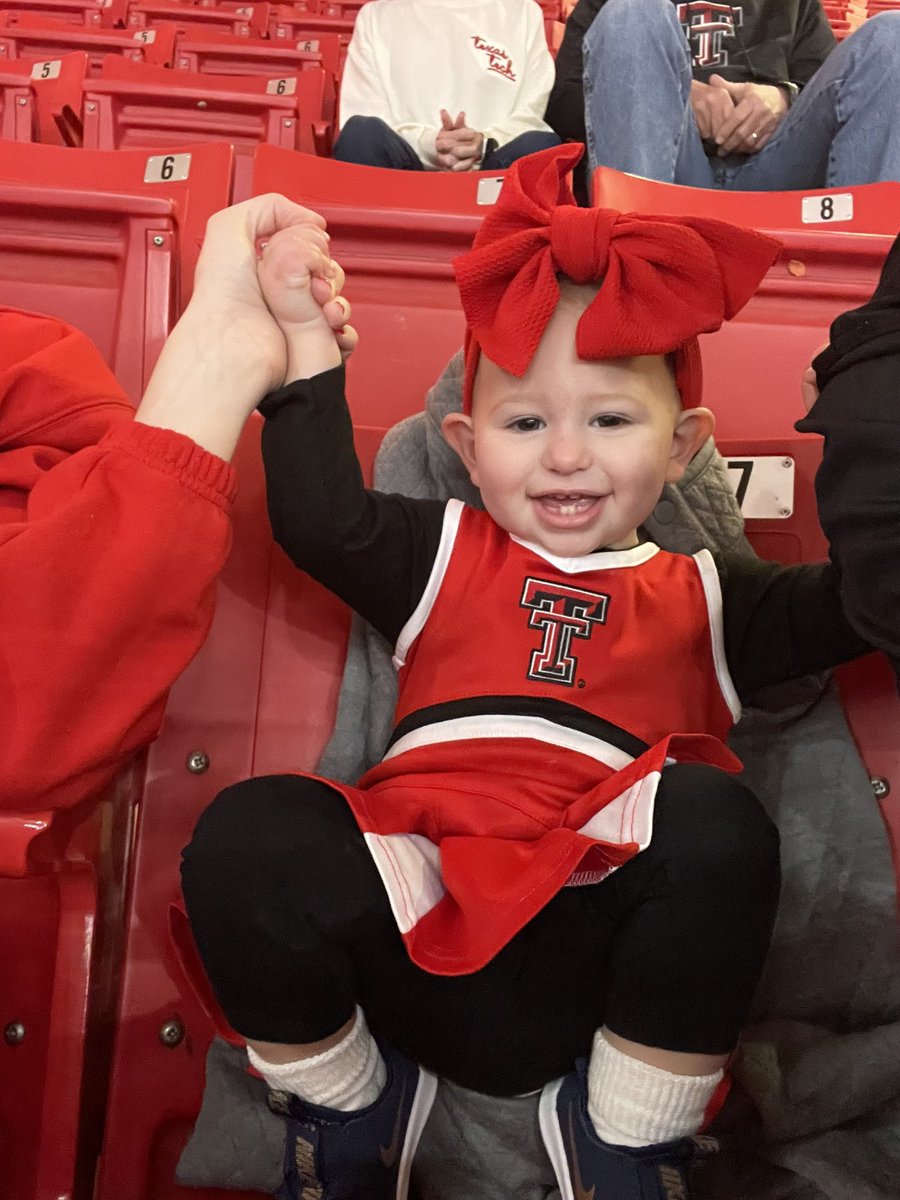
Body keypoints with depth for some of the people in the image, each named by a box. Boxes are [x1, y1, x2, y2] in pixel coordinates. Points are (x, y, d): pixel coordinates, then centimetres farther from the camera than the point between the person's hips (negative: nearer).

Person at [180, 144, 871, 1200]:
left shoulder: (701, 594, 19)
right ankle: (344, 1107, 5)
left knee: (714, 817, -29)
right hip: (416, 934, 1)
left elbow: (843, 609, 5)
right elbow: (320, 517, 4)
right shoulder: (445, 555, 19)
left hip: (597, 952, 0)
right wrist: (307, 338, 5)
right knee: (249, 830, -25)